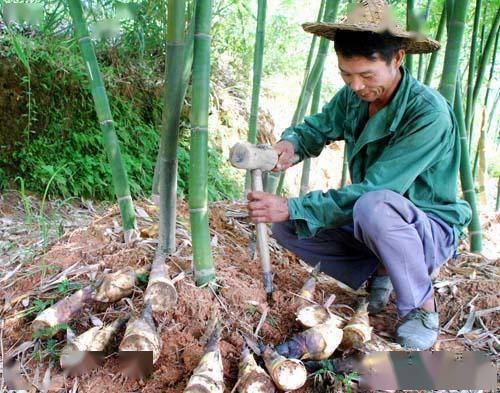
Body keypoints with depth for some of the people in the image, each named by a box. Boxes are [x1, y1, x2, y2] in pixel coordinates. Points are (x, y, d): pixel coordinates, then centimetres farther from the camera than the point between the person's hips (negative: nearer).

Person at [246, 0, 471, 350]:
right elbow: (317, 127, 6)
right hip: (366, 223, 7)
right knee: (285, 226, -8)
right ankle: (379, 271, 7)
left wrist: (293, 208, -37)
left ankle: (422, 307, -13)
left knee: (374, 206, -40)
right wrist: (290, 143, -19)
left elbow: (372, 190, -34)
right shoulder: (353, 97, -6)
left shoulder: (429, 114, -28)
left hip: (432, 229, -6)